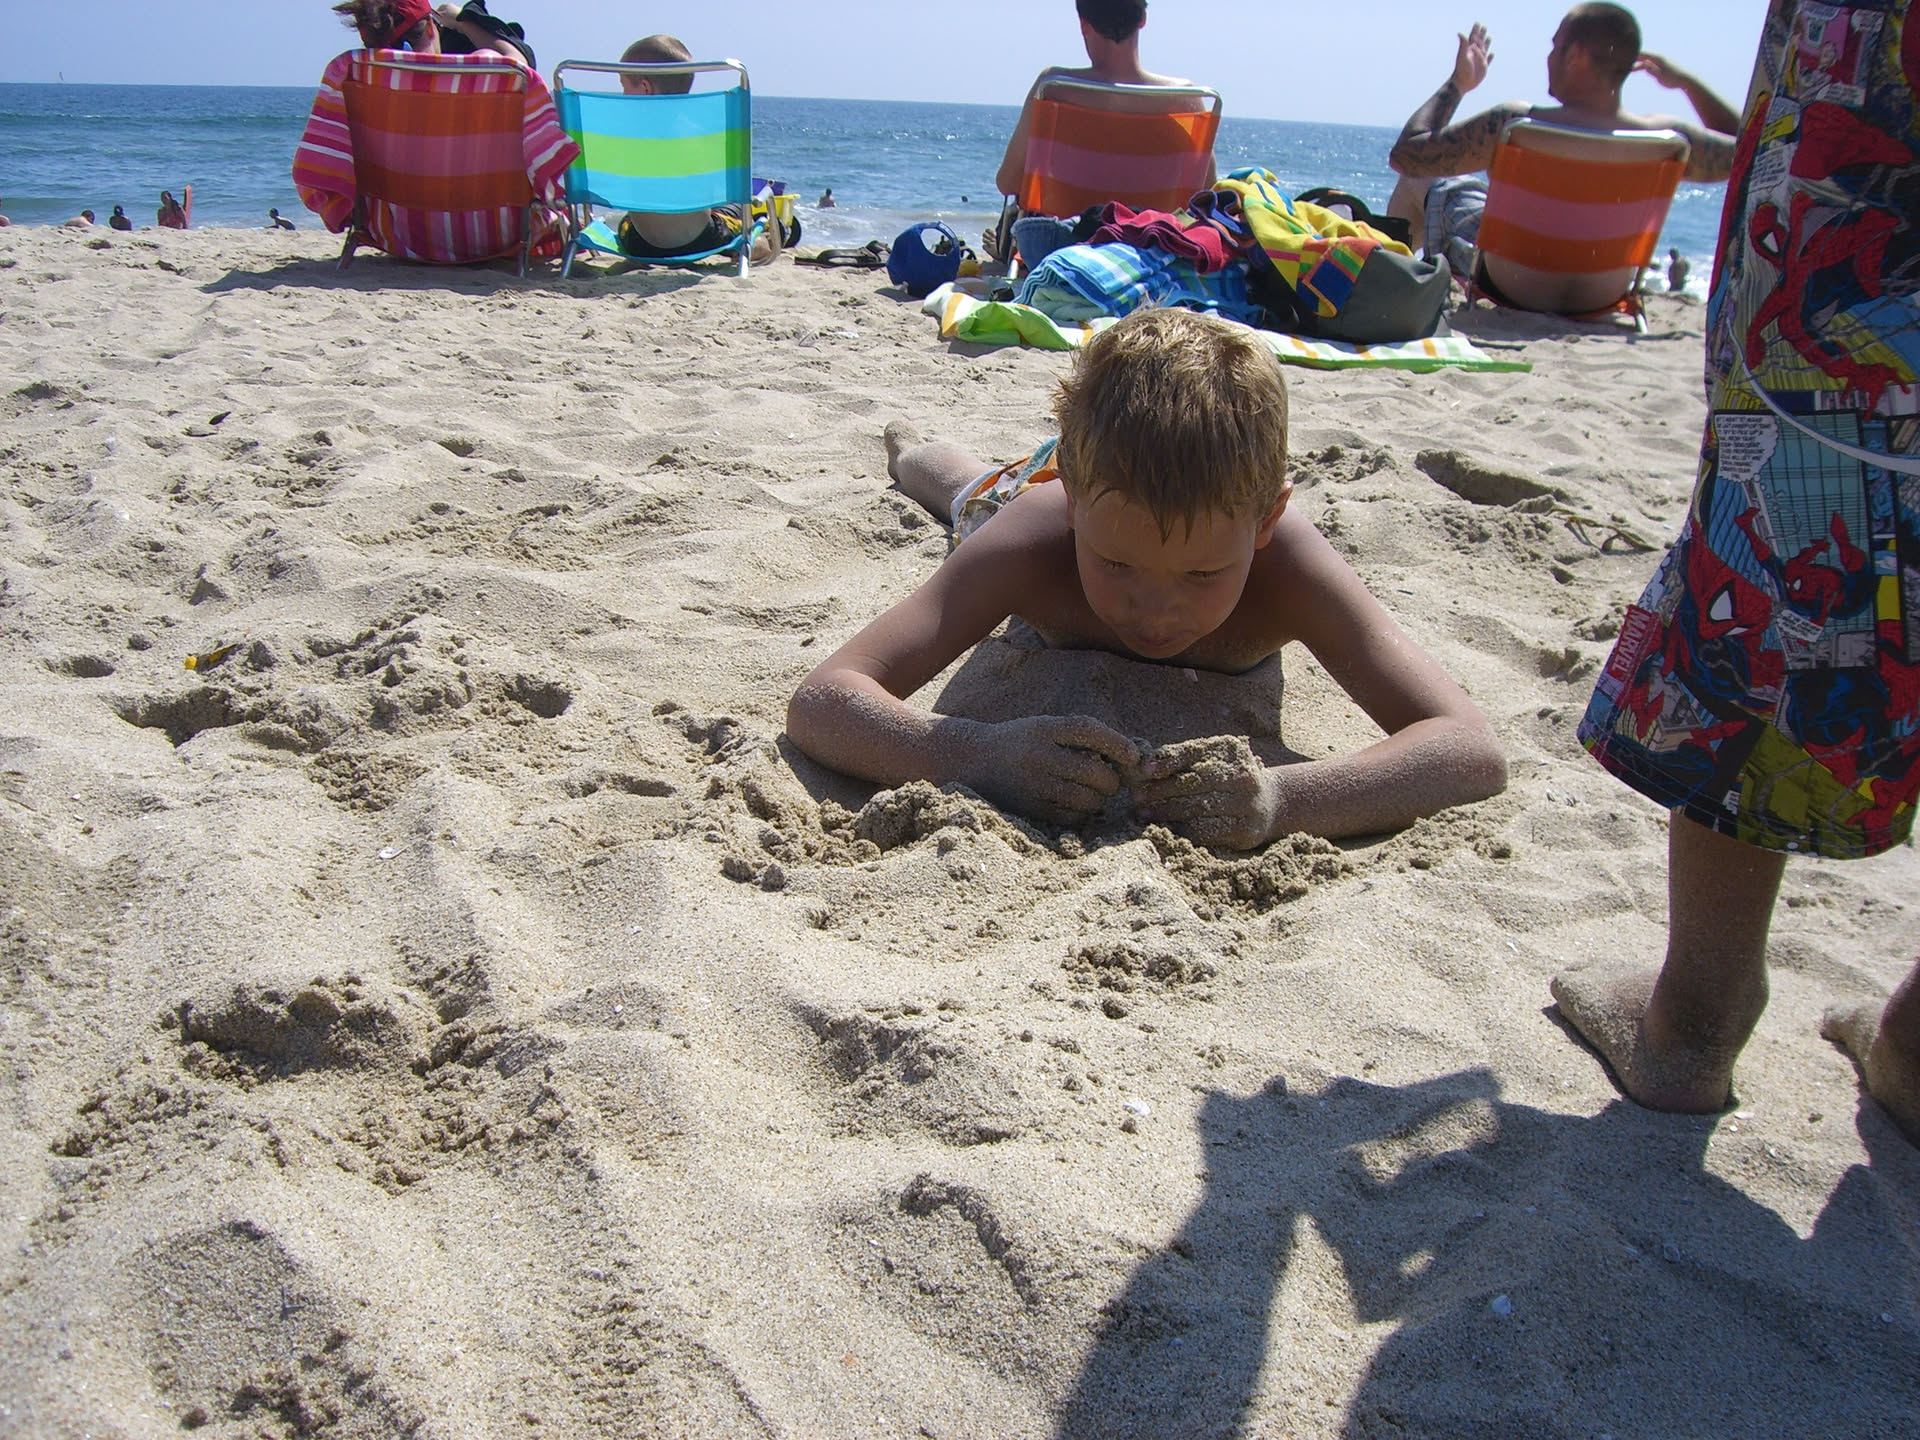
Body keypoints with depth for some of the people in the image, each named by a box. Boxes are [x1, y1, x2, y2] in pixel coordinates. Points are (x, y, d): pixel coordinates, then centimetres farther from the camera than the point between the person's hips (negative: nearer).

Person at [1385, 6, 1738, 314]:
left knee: (1419, 178, 19)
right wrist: (1686, 82, 7)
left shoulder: (1515, 124, -31)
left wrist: (1458, 83, -7)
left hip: (1510, 288, -4)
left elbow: (1406, 154, -22)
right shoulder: (1666, 138, -21)